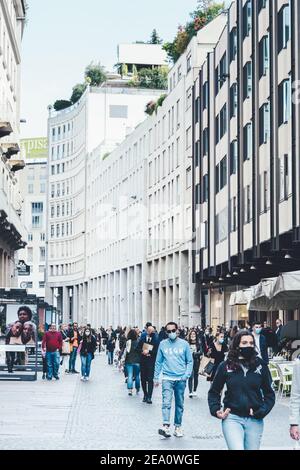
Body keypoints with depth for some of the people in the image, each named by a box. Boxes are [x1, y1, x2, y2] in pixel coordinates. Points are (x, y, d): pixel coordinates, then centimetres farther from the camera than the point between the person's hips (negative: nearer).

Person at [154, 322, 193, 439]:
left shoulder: (184, 344, 2)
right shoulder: (163, 344, 4)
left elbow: (190, 361, 6)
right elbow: (158, 362, 10)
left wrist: (187, 374, -7)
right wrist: (156, 378, 9)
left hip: (181, 379, 1)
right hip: (167, 378, -1)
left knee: (179, 404, 9)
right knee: (166, 402, -16)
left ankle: (178, 426, 19)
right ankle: (166, 426, -25)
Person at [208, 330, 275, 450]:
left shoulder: (260, 365, 1)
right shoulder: (226, 366, 0)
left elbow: (269, 394, 6)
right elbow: (214, 392, 11)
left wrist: (262, 411, -8)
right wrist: (216, 410, -3)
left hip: (255, 420, 2)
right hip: (232, 418, -2)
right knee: (237, 448, -21)